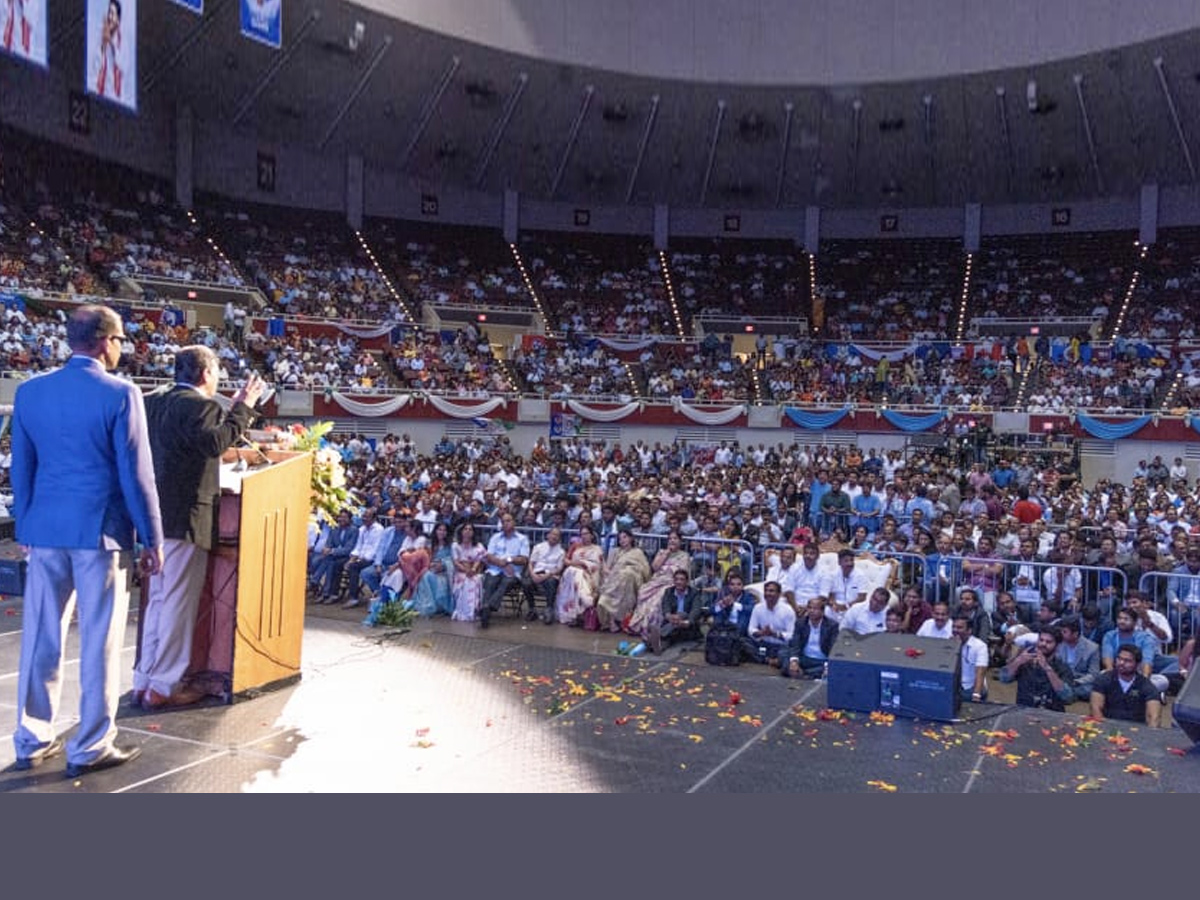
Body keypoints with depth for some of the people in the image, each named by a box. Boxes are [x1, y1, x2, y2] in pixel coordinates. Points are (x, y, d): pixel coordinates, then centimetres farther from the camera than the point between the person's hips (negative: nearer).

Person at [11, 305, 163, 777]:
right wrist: (152, 538, -5)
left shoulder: (30, 391, 5)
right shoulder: (120, 394, -11)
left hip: (45, 529, 5)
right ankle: (91, 747, 12)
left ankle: (32, 740, 24)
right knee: (99, 641, 4)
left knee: (41, 637, 13)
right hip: (101, 530, -5)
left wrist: (26, 527, 20)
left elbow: (20, 469, 10)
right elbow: (136, 473, -11)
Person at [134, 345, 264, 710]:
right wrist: (242, 406, -21)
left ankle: (144, 680, 22)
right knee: (179, 602, -2)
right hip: (186, 517, -9)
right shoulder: (199, 404, -14)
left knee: (158, 599, 16)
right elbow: (215, 441, -29)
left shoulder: (153, 401, 13)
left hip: (157, 514, 9)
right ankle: (164, 686, 3)